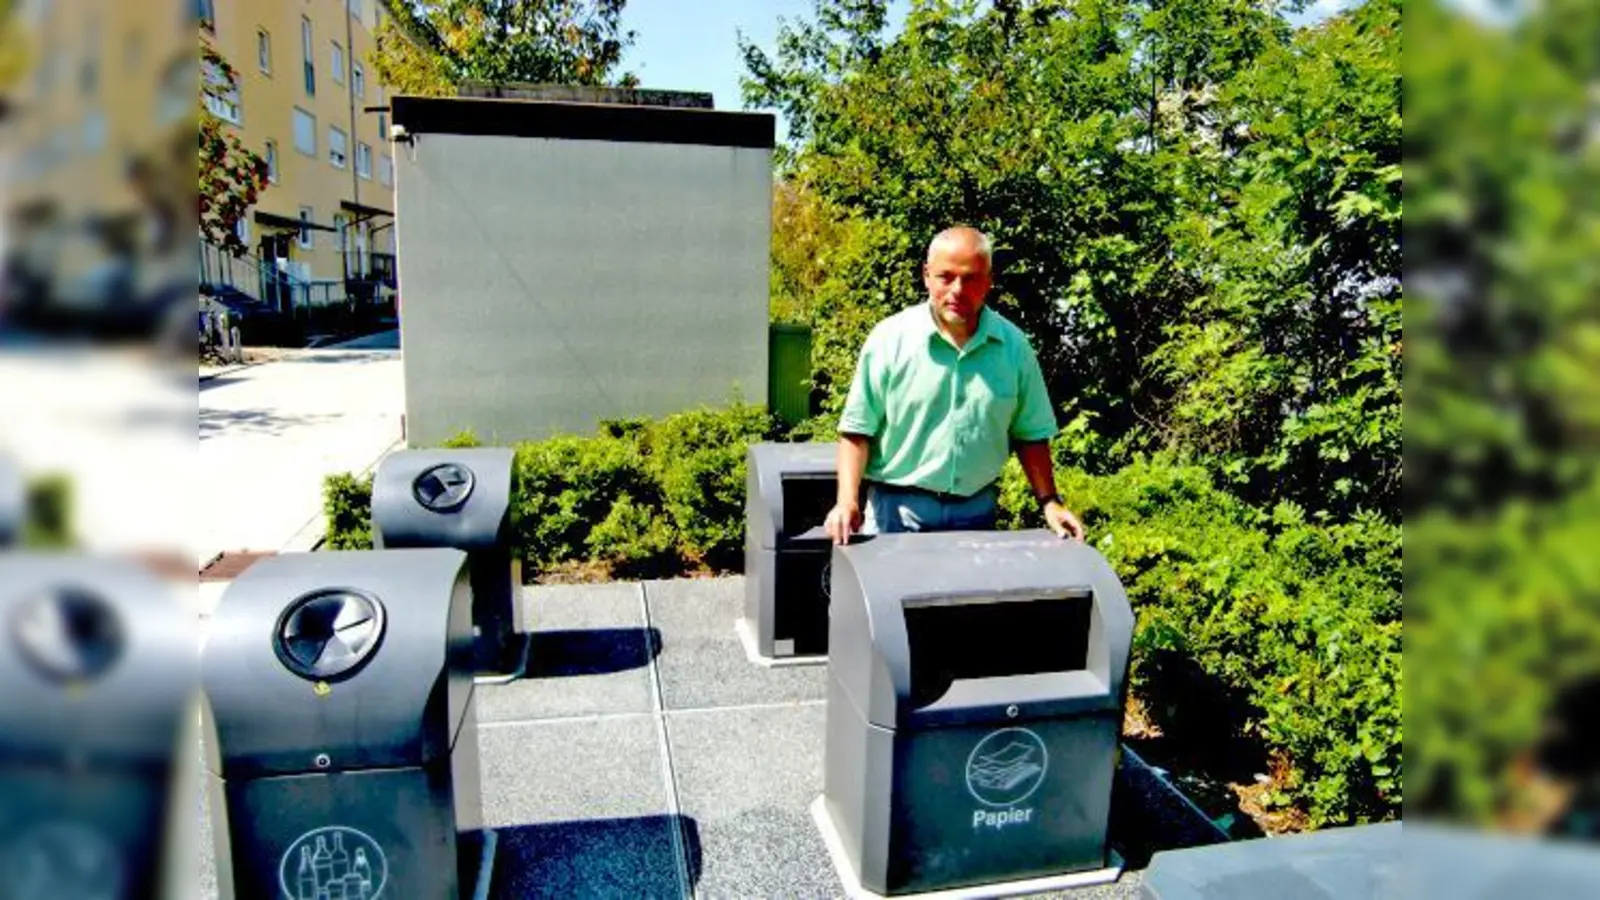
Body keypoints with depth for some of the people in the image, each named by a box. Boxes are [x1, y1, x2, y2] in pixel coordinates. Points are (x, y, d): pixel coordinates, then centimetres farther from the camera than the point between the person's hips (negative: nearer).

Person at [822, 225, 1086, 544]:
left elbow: (1030, 434, 10)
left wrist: (1049, 503, 2)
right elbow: (857, 430, -6)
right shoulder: (890, 338, -6)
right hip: (897, 509, -2)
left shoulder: (1014, 347, 2)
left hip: (978, 512, 3)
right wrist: (848, 501, -17)